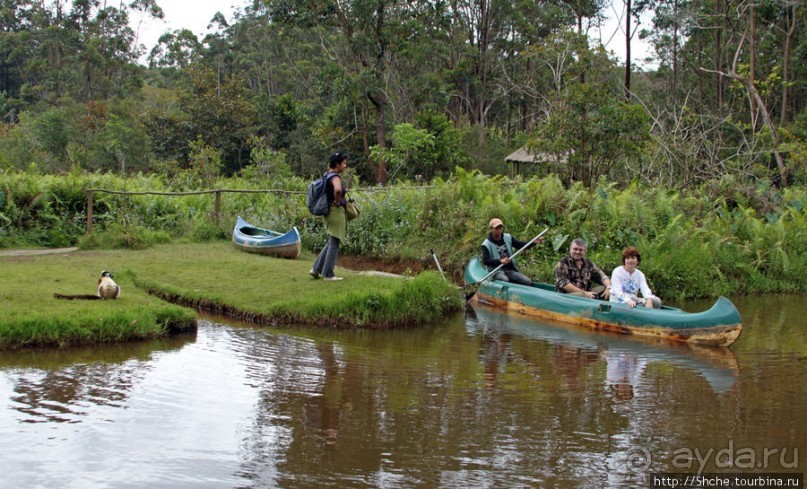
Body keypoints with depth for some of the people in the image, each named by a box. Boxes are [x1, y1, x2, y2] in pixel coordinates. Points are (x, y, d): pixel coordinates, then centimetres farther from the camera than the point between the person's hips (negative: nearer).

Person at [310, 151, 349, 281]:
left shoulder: (329, 176, 12)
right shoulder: (335, 177, -17)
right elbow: (338, 189, -39)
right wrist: (337, 201, -22)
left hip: (329, 211, 10)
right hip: (336, 212, -9)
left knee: (331, 243, 18)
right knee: (334, 243, -1)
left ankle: (316, 269, 17)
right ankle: (328, 274, 5)